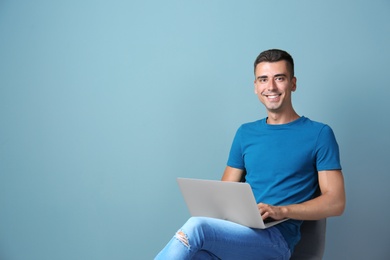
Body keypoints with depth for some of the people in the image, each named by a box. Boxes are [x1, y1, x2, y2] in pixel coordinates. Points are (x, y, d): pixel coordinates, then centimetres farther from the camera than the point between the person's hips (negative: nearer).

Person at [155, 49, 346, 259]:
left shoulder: (318, 134, 4)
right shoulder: (245, 133, 18)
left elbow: (336, 202, -1)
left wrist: (281, 211, -15)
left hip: (276, 238, -4)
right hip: (235, 231, 4)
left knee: (196, 227, -31)